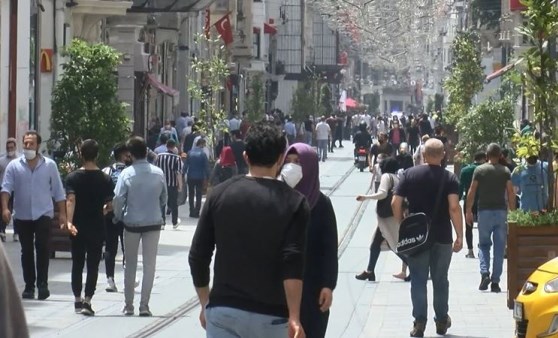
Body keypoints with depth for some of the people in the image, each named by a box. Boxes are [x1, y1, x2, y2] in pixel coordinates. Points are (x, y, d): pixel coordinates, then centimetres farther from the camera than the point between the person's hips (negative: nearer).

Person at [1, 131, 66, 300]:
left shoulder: (49, 165, 3)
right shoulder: (14, 166, 3)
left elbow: (58, 192, 5)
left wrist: (62, 214, 0)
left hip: (43, 214, -2)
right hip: (22, 216, 2)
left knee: (43, 248, -15)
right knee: (26, 251, 7)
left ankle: (42, 284, -9)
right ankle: (29, 286, 15)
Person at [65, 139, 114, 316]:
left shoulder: (73, 177, -5)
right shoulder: (105, 179, -3)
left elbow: (70, 200, -18)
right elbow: (109, 205, -4)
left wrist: (69, 221, -27)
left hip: (78, 227, 1)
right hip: (97, 227, -1)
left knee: (77, 263, 13)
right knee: (93, 265, 2)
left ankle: (77, 300, 19)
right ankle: (87, 301, -7)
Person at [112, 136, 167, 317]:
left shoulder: (127, 173, -11)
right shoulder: (158, 173, -4)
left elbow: (118, 199, -12)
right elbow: (164, 198, 4)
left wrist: (118, 216, 5)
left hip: (132, 223, -1)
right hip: (154, 222, 1)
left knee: (130, 264, 12)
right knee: (149, 264, 6)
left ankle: (128, 305, 15)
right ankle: (144, 305, 3)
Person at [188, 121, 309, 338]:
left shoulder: (219, 195, 3)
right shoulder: (293, 202, -4)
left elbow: (198, 257, 4)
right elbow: (293, 265, -15)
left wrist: (205, 304, 15)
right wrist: (294, 317, -15)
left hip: (223, 310, 1)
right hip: (270, 315, -1)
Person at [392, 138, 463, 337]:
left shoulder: (410, 174, -1)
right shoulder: (449, 178, -5)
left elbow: (395, 203, -4)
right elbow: (454, 208, -16)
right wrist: (460, 236, -12)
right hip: (442, 237, 0)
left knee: (418, 280, 4)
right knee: (440, 280, 13)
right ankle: (441, 321, 22)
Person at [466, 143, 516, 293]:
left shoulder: (479, 170, 1)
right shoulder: (505, 171, 3)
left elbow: (472, 192, 0)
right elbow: (511, 193, -1)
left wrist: (469, 211, 7)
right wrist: (513, 212, 5)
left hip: (484, 211, -1)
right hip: (501, 211, 1)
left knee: (484, 244, 11)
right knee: (499, 247, 5)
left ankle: (485, 273, -10)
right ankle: (495, 282, 3)